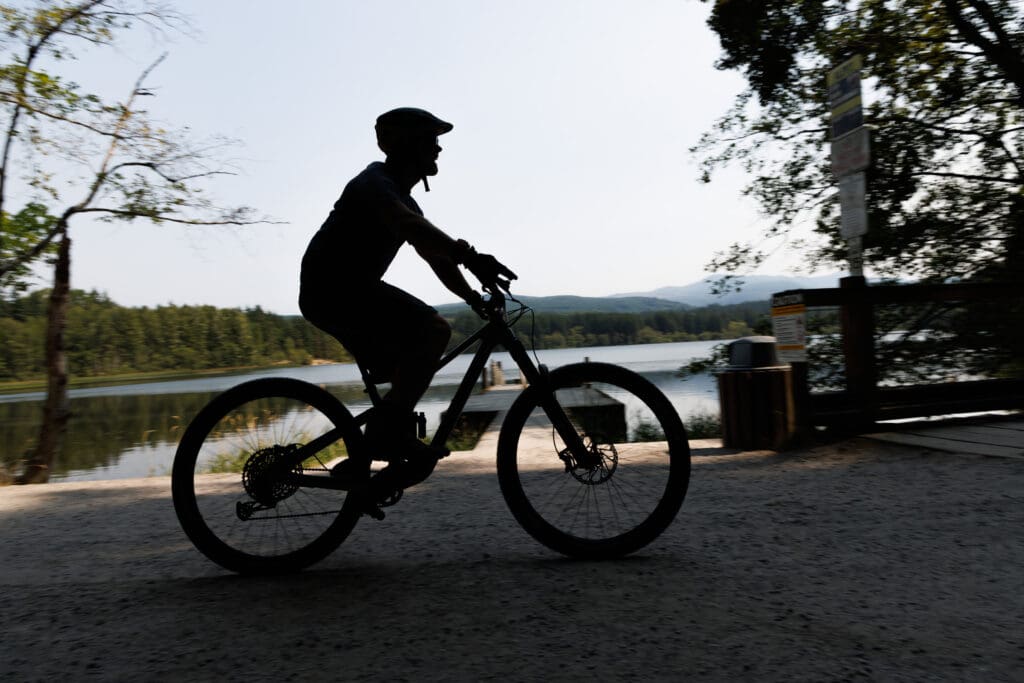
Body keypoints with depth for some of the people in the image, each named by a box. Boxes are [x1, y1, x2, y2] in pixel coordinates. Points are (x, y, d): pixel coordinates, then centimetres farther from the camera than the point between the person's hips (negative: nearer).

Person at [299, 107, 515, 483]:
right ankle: (390, 433, -18)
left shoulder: (400, 195, 19)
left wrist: (472, 296, 5)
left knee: (405, 379, 13)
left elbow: (434, 253, 15)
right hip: (332, 288, -10)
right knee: (433, 329, -24)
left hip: (349, 289, 11)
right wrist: (471, 258, -46)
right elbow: (410, 226, -34)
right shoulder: (374, 184, -13)